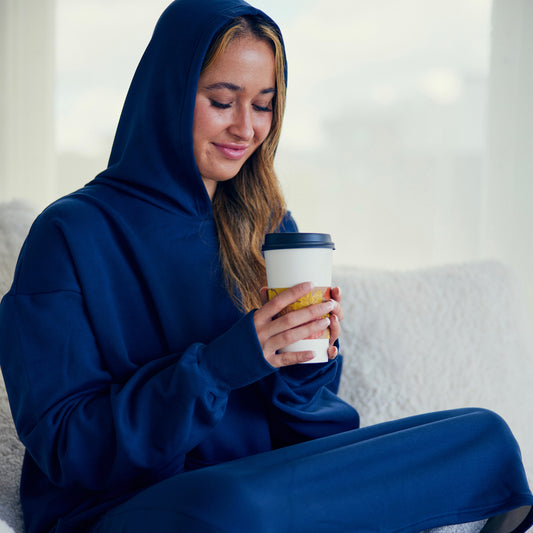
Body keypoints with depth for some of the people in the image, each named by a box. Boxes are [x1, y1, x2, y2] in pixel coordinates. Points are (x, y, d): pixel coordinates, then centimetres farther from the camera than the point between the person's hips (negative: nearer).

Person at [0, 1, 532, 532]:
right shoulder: (70, 234, -7)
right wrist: (218, 365, -24)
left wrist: (310, 360, -12)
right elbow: (64, 446, -12)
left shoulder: (269, 227, 9)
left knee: (484, 435, -18)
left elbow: (291, 423, 11)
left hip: (263, 482, 4)